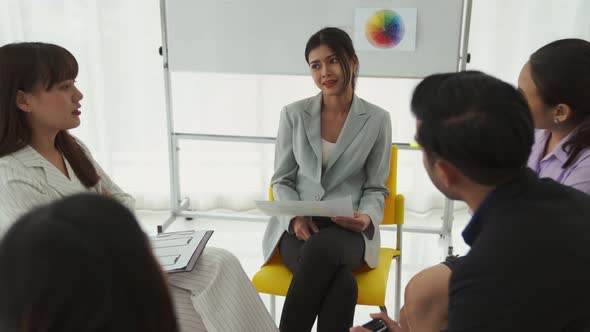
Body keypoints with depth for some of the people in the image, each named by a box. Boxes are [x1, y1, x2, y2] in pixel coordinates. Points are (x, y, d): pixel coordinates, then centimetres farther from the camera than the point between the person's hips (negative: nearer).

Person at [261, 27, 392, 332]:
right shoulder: (294, 114, 5)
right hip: (297, 227, 0)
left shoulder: (377, 119, 3)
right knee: (342, 285, -34)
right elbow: (281, 180, 8)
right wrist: (295, 217, -12)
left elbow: (376, 189, 7)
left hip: (348, 230, 0)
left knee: (322, 247, -39)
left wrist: (366, 218, -15)